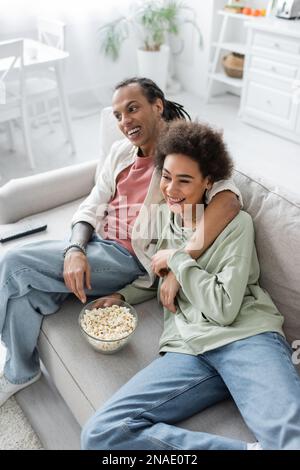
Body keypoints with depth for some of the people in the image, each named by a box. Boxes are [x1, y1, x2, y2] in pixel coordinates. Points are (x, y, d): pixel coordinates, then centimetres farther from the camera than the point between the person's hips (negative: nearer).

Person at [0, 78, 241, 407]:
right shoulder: (121, 151, 12)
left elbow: (228, 199, -28)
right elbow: (92, 206, 9)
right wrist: (75, 250, -12)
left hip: (129, 258, -7)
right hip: (93, 243, 7)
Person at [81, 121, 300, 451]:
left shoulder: (236, 223, 2)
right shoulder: (162, 215, 20)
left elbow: (224, 308, -7)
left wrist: (177, 259, -1)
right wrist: (121, 297, 18)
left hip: (245, 337, -6)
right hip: (188, 348, 7)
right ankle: (248, 448, -18)